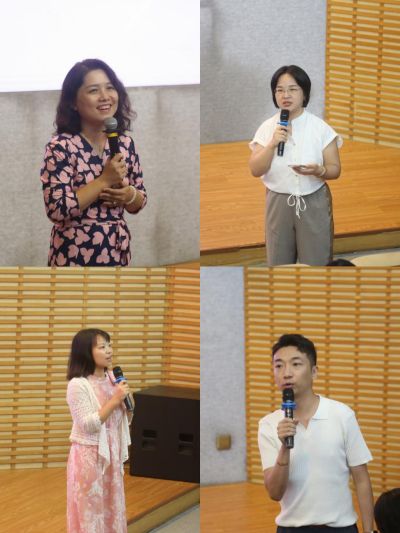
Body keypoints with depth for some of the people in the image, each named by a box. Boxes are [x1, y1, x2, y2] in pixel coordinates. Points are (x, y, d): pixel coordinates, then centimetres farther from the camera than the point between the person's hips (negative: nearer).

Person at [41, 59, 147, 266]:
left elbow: (140, 201, 11)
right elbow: (56, 210, -20)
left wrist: (129, 195, -10)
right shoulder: (61, 146, -13)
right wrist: (104, 180, -19)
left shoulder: (125, 143, 3)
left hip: (118, 252, 5)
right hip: (76, 255, -5)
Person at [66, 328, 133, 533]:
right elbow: (89, 425, -21)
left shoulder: (112, 379, 4)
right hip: (89, 455, -7)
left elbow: (124, 421, 12)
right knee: (91, 508, 2)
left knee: (112, 506, 14)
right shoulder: (78, 385, -16)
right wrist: (115, 400, -21)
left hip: (112, 453, 7)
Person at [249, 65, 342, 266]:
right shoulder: (266, 128, -3)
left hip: (314, 202, -2)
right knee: (278, 262, 13)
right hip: (278, 202, 2)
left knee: (316, 262, 5)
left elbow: (335, 170, -6)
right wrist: (272, 144, -21)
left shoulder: (320, 128, -8)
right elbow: (255, 170, -7)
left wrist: (318, 170, -28)